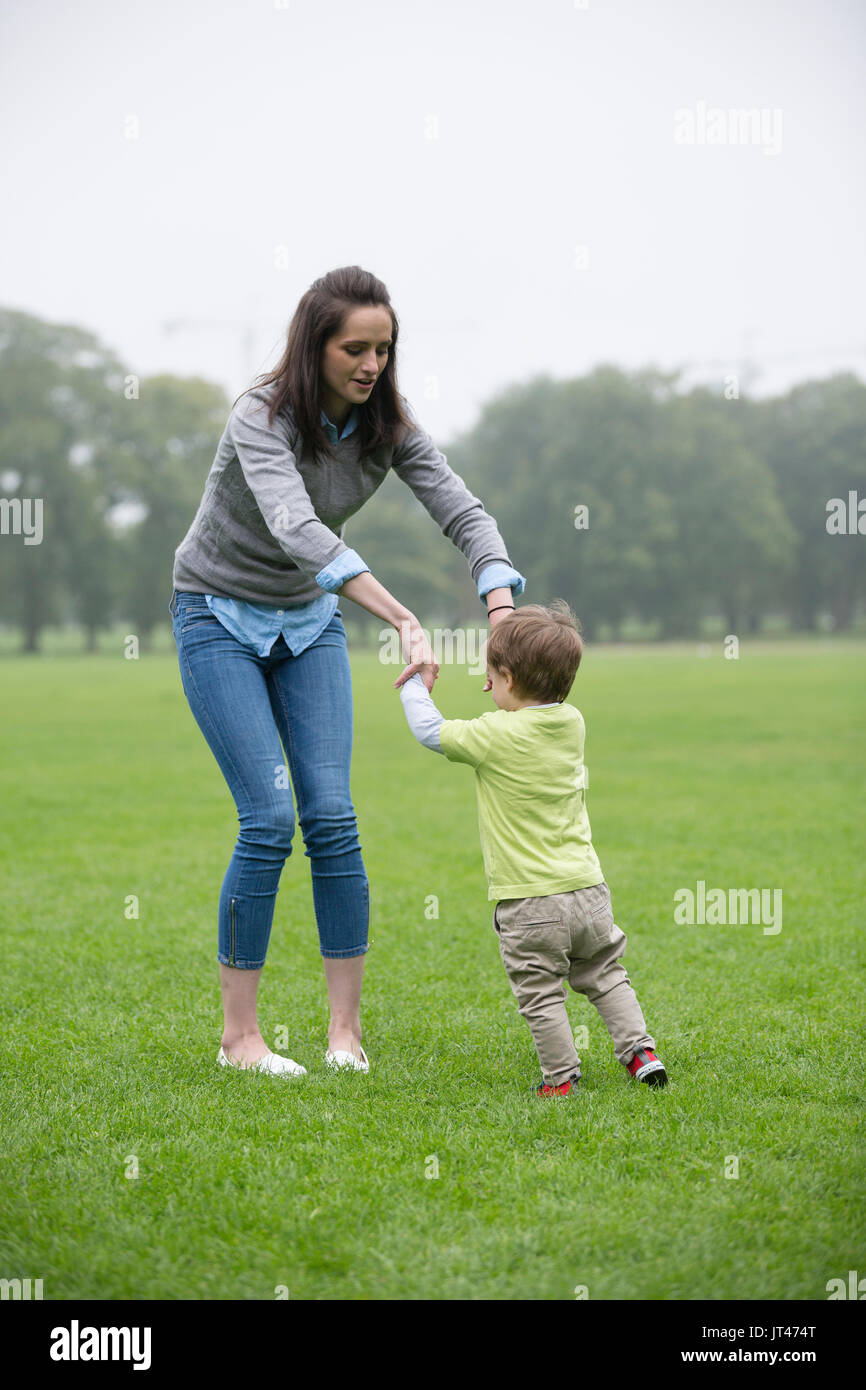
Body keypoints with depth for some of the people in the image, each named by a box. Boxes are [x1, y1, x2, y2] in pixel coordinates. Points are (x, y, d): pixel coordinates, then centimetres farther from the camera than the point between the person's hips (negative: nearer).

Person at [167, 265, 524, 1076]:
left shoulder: (386, 424, -10)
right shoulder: (259, 417, -27)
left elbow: (464, 515, -17)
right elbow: (297, 529, -43)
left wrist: (505, 620, -36)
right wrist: (405, 623, -53)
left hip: (308, 620, 5)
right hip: (221, 618, -5)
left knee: (332, 817, -5)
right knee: (268, 821, -13)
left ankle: (345, 1029, 3)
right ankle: (238, 1035, -2)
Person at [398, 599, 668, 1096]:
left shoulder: (497, 734, -16)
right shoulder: (573, 723, 1)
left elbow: (430, 731, -4)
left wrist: (414, 685, 11)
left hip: (529, 902, -6)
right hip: (588, 889, 6)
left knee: (541, 993, 6)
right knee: (605, 976, 21)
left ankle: (562, 1077, 8)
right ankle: (640, 1050, 15)